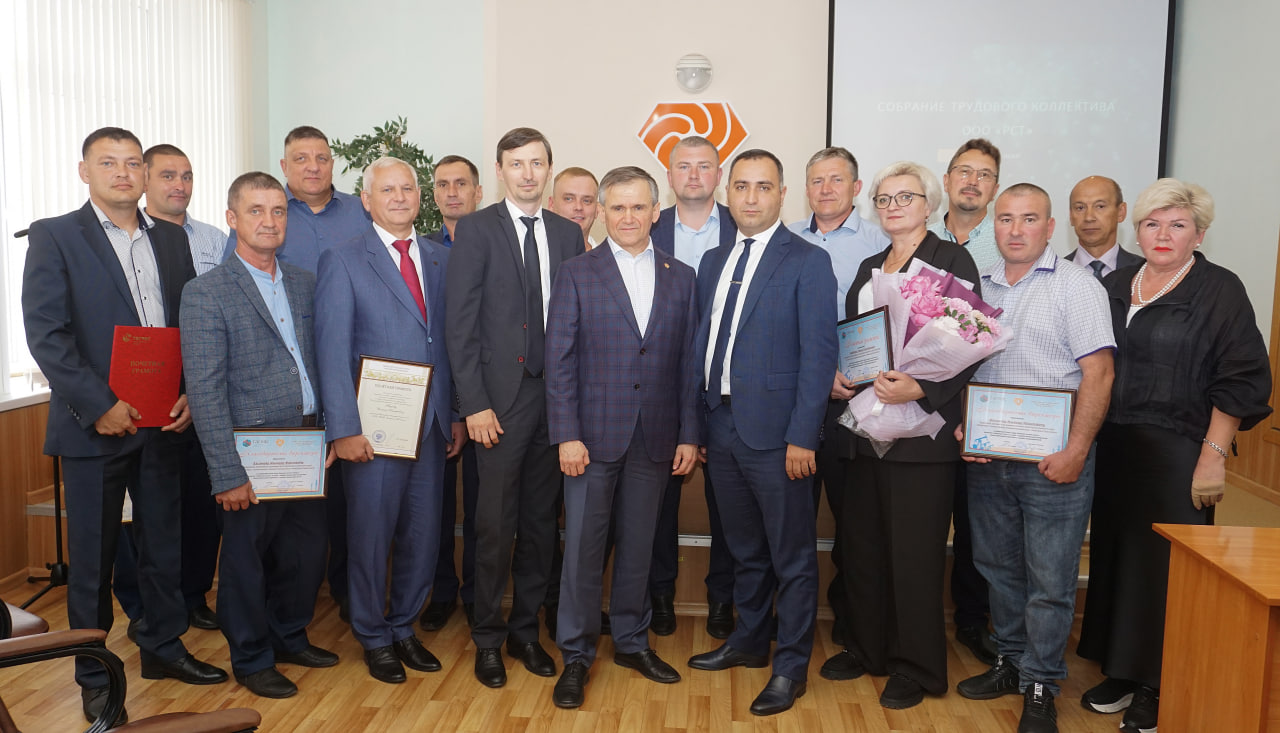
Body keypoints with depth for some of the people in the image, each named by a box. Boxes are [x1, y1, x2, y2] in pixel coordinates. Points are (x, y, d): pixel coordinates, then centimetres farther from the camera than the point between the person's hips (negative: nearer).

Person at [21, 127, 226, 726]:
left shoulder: (171, 239, 10)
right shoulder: (54, 236, -3)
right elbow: (45, 334, -10)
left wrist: (191, 393, -3)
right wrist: (99, 406, -16)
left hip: (164, 422, 4)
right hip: (95, 425, -4)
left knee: (164, 542, 14)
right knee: (93, 556, 8)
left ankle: (162, 647, 32)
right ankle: (94, 675, 23)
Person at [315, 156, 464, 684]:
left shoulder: (442, 259, 11)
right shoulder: (342, 261, -2)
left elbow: (453, 339, 10)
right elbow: (332, 351, -7)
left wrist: (458, 414, 6)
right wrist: (344, 428, -13)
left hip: (432, 421, 4)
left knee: (423, 532, 11)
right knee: (372, 532, 7)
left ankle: (404, 627, 31)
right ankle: (374, 637, 26)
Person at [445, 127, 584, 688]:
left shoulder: (568, 233, 11)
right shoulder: (476, 229, -2)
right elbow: (460, 322, -6)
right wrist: (474, 404, -12)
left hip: (555, 395, 4)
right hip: (501, 395, -4)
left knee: (540, 522, 11)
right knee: (495, 525, 1)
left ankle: (525, 630, 26)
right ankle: (488, 638, 18)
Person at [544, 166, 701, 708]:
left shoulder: (681, 278, 8)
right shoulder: (576, 274, 0)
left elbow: (689, 363, 7)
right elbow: (560, 361, -4)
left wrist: (689, 435, 3)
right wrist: (567, 435, -10)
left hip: (655, 439, 3)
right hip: (593, 435, -2)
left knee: (638, 545, 13)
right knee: (583, 546, 3)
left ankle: (631, 640, 30)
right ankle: (576, 656, 17)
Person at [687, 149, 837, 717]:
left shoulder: (808, 262, -7)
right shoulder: (713, 262, 13)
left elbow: (818, 354, -12)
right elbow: (704, 345, 13)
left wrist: (802, 437, -17)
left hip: (776, 433, -6)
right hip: (722, 428, 6)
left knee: (792, 557, 5)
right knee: (744, 550, 20)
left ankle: (790, 666, 20)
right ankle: (749, 641, 37)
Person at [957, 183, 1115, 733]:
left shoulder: (1077, 286, -4)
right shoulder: (977, 287, 10)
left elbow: (1098, 372, -11)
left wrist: (1076, 452, -17)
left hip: (1053, 461, -5)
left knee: (1050, 581, 2)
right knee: (998, 568, 15)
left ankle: (1040, 687, 16)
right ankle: (1011, 662, 32)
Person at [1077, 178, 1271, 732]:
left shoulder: (1221, 291, -4)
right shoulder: (1116, 287, 11)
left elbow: (1240, 383, -8)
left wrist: (1213, 457, -14)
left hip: (1177, 455, -5)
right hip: (1113, 451, 5)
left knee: (1165, 567, 0)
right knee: (1115, 557, 10)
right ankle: (1122, 672, 25)